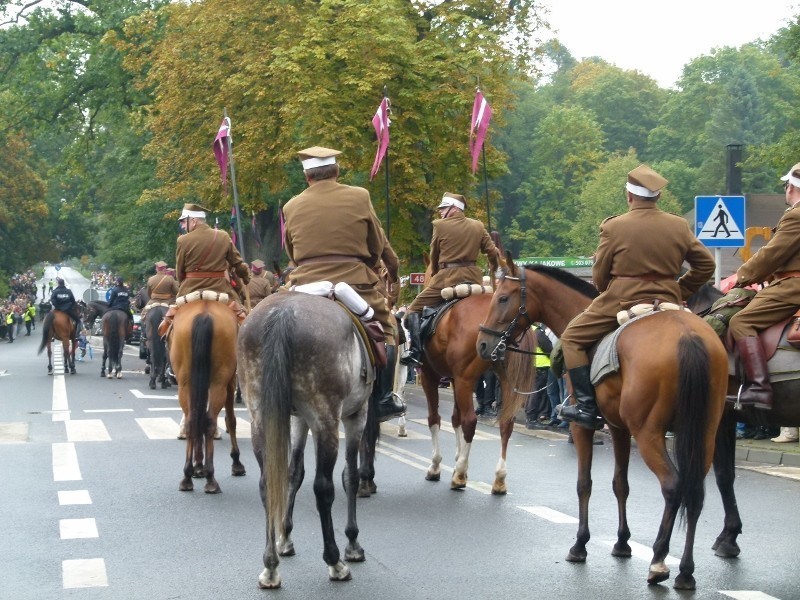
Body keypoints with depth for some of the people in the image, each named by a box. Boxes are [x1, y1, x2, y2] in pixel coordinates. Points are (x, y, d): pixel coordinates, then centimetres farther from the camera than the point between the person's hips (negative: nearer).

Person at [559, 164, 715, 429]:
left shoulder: (614, 227, -8)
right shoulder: (680, 226, 4)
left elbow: (599, 276, -1)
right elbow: (705, 264, 10)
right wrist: (680, 292, 16)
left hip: (620, 301, -4)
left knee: (572, 339, 8)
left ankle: (587, 406, -2)